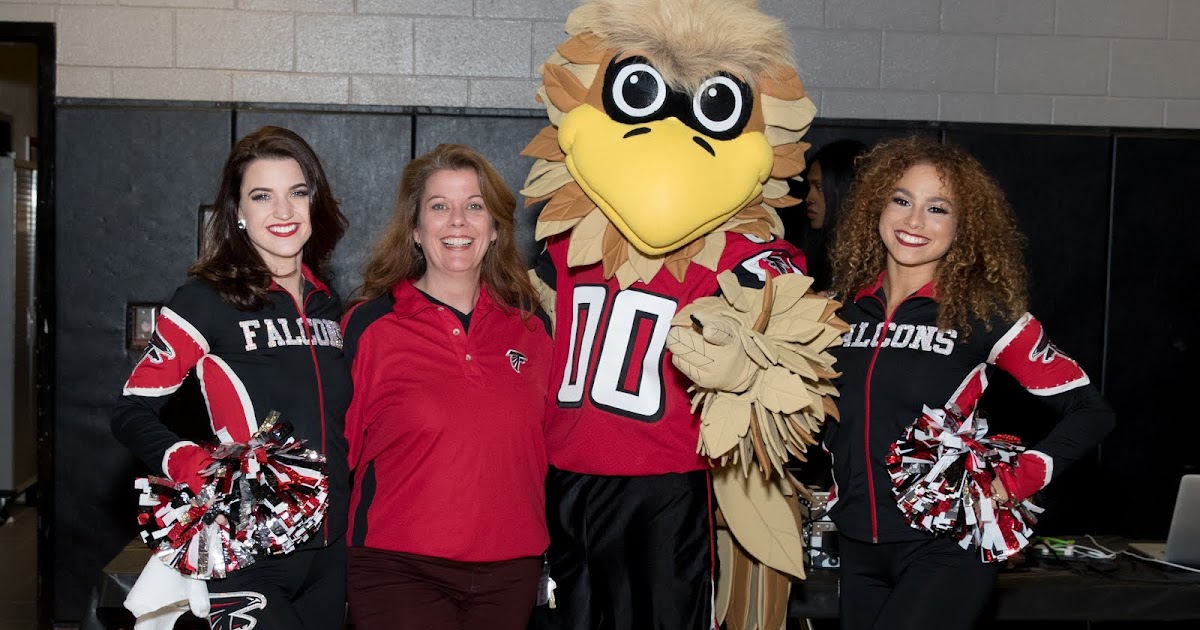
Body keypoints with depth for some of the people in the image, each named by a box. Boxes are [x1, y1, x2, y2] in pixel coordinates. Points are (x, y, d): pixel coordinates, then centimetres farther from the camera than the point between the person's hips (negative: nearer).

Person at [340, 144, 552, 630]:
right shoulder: (370, 325, -4)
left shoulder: (530, 325, 5)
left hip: (511, 571, 3)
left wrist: (540, 551, 16)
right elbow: (341, 449, 1)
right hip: (399, 570, -3)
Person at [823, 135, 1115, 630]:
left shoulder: (984, 311, -8)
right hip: (858, 546, 5)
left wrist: (1015, 482, -14)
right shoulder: (848, 307, 4)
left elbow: (1089, 411, -5)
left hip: (946, 547, -5)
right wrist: (835, 490, 9)